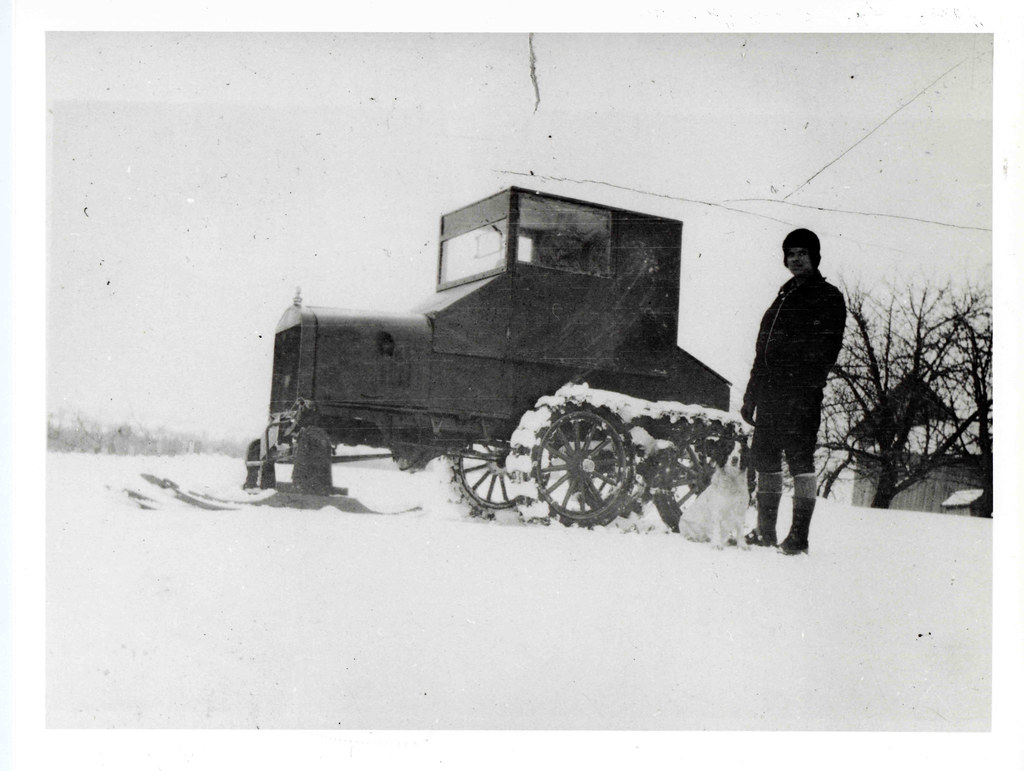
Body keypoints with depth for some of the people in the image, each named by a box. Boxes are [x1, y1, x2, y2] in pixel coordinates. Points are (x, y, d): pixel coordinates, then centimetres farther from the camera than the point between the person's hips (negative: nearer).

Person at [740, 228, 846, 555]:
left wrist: (807, 385, -20)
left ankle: (799, 535, -5)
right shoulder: (783, 297, 24)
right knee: (764, 457, 8)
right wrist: (751, 395, 19)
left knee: (799, 457, -8)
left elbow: (826, 348, -9)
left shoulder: (828, 297, 3)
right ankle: (765, 531, 17)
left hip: (801, 393, -7)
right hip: (770, 392, 7)